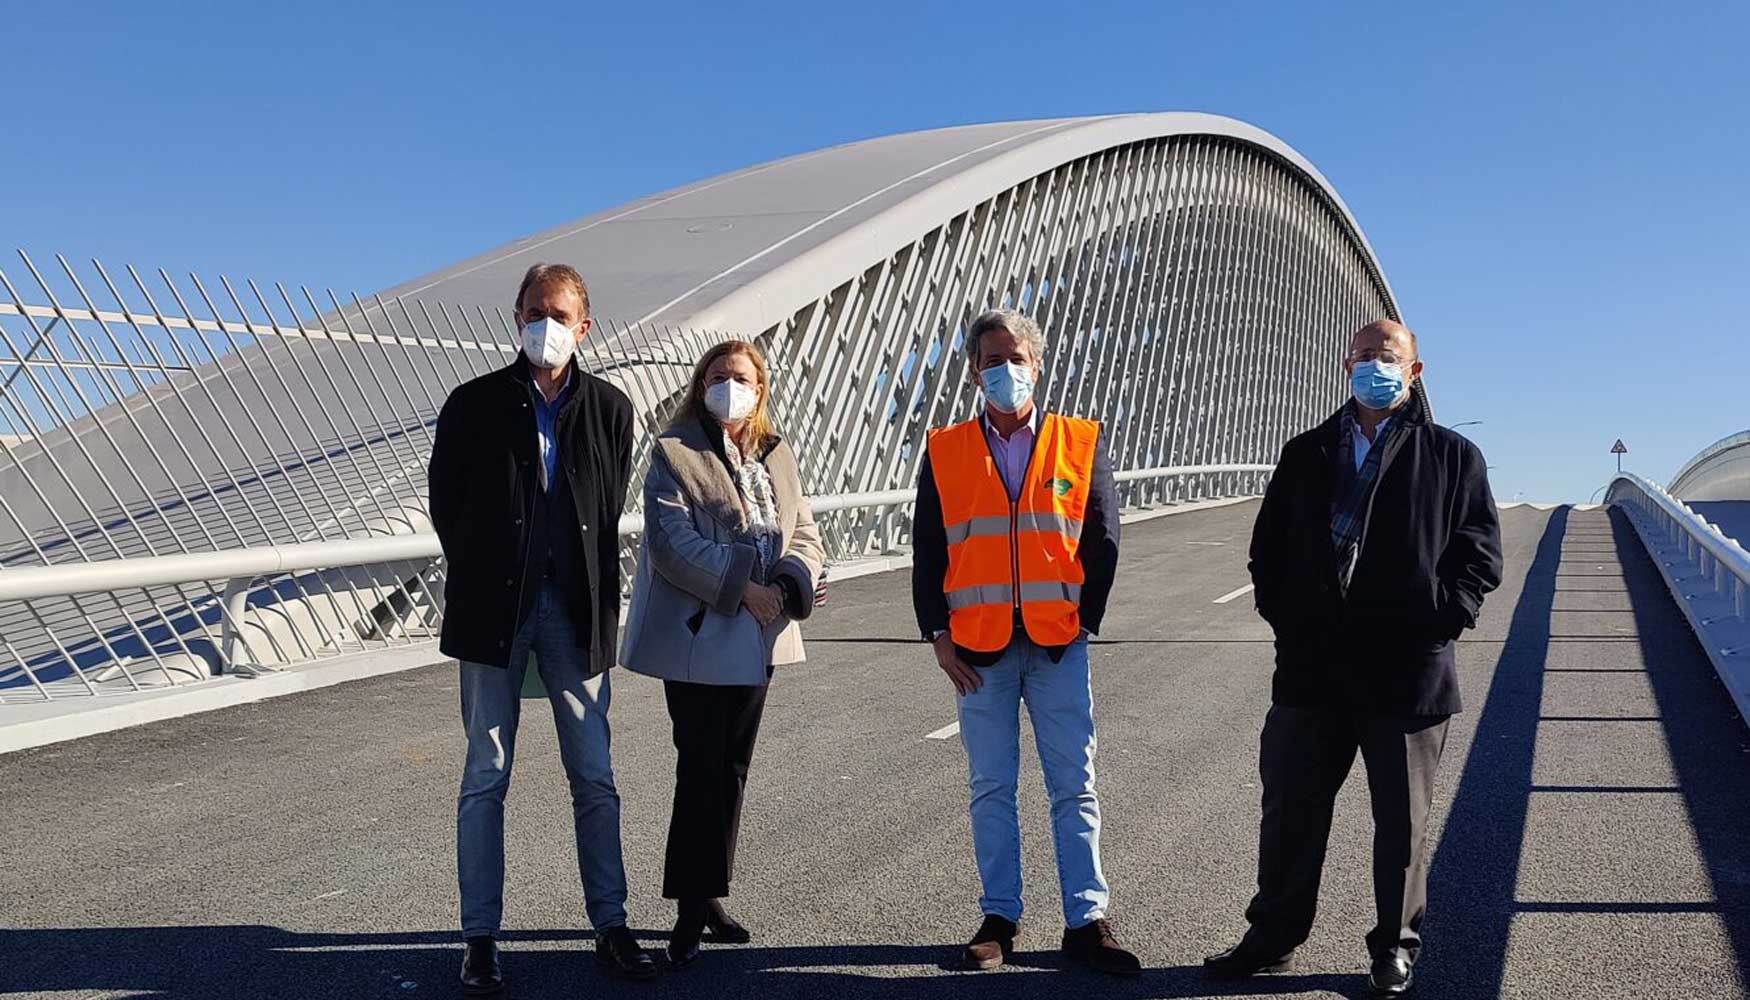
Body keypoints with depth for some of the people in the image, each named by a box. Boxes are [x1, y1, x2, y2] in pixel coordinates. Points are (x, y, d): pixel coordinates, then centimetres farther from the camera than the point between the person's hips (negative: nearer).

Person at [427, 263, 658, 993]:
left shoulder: (609, 409, 5)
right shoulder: (474, 404, 0)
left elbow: (611, 511, 9)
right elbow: (446, 506, 5)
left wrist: (594, 599, 5)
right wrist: (486, 581, 5)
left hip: (575, 610, 2)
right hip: (493, 609, -1)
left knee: (594, 777, 7)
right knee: (486, 777, 5)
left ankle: (611, 926, 18)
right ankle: (480, 939, 14)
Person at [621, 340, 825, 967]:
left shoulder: (777, 457, 13)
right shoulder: (674, 452, -5)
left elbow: (805, 535, 9)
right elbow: (672, 541, -15)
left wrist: (787, 585, -12)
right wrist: (741, 587, -21)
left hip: (757, 638, 6)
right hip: (698, 637, -6)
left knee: (732, 770, 12)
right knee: (702, 771, -5)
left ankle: (707, 896, 24)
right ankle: (692, 912, 4)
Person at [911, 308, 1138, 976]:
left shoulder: (1082, 444, 5)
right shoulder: (945, 451, 6)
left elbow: (1102, 542, 5)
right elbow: (927, 550, 5)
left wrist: (1083, 619, -1)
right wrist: (938, 634, -2)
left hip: (1058, 644, 0)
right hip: (977, 648, 1)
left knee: (1074, 787, 3)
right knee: (991, 788, 8)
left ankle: (1085, 922, 11)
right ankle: (999, 918, 18)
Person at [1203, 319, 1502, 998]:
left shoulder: (1451, 456, 5)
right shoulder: (1306, 454, 12)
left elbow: (1480, 557, 2)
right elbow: (1268, 548, 14)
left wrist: (1437, 619, -9)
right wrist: (1285, 616, 1)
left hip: (1407, 668, -2)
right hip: (1313, 667, 2)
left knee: (1401, 820, 9)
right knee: (1291, 808, 10)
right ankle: (1274, 937, 25)